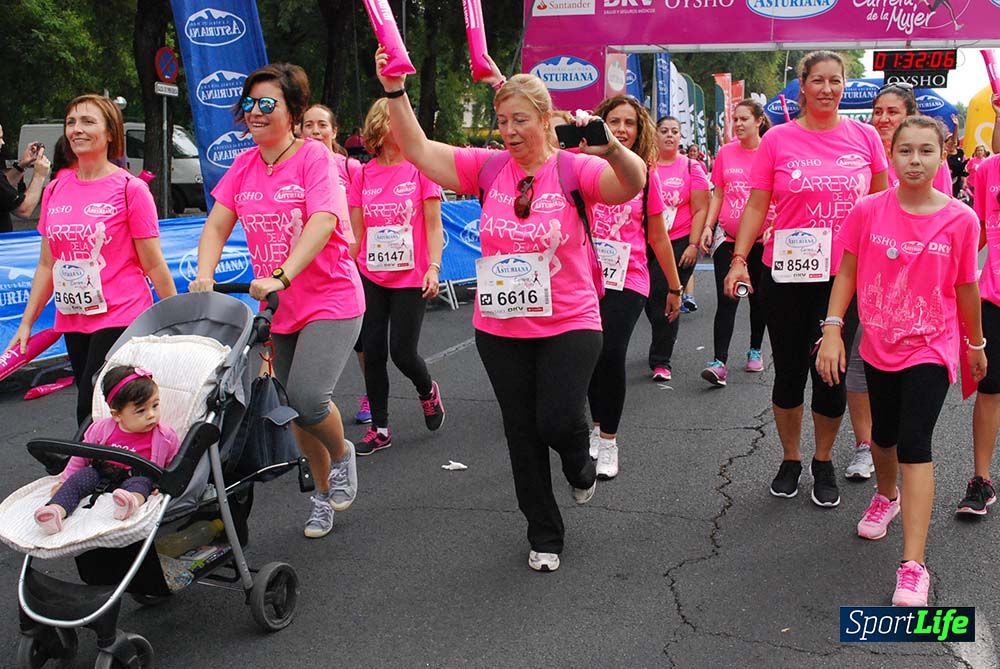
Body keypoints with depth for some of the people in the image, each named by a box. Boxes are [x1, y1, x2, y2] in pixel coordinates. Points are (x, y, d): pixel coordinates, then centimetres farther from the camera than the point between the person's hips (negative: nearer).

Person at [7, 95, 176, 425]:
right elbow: (47, 264, 14)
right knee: (90, 406, 11)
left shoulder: (130, 188, -6)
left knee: (91, 413, -9)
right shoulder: (55, 190, 9)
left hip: (120, 318, -6)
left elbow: (153, 265, -5)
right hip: (72, 320, 6)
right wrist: (26, 322, 11)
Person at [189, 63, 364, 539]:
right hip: (279, 308, 6)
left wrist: (280, 276, -34)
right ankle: (324, 494, 32)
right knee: (294, 411, 11)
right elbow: (217, 225, 4)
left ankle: (342, 454, 11)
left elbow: (322, 222, -23)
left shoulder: (314, 155, -10)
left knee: (307, 396, -22)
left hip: (331, 300, -6)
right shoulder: (244, 165, 8)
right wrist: (204, 276, -14)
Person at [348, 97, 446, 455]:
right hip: (370, 277, 3)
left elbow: (433, 224, -3)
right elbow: (356, 231, 9)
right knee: (373, 352, 4)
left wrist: (433, 267, -12)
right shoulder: (364, 174, 3)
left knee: (402, 351, -4)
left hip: (411, 277, -3)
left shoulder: (421, 167, -4)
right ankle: (379, 428, 17)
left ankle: (428, 390, 31)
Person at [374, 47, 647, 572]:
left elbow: (634, 184, -26)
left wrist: (611, 148, -47)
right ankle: (544, 535, 29)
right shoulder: (487, 168, 0)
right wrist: (395, 92, -14)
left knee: (557, 423, -12)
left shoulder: (574, 170, -9)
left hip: (568, 325, -3)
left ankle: (580, 464, 28)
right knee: (522, 433, 11)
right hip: (500, 329, 4)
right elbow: (417, 149, -2)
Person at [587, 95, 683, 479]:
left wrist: (675, 287, 17)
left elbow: (658, 237, 12)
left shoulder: (645, 175, 4)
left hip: (627, 281, -1)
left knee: (611, 353, -17)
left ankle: (608, 440, -2)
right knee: (592, 355, 4)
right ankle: (599, 427, 29)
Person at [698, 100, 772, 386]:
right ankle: (720, 362, -8)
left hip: (761, 238, -1)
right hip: (728, 237, 1)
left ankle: (755, 350, 30)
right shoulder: (725, 152, 4)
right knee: (726, 300, -5)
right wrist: (708, 226, 0)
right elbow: (718, 194, 11)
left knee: (758, 297, 12)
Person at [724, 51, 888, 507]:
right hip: (786, 274, -1)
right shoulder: (778, 139, -2)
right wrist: (739, 258, -11)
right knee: (790, 372, 9)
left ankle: (824, 464, 27)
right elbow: (756, 205, -1)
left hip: (843, 276, 1)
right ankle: (790, 460, 29)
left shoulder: (865, 137, 2)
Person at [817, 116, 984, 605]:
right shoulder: (868, 211, -8)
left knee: (914, 445, -13)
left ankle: (912, 568, -13)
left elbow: (965, 288, 1)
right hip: (878, 345, 3)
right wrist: (832, 331, -9)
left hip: (930, 349, -3)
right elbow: (847, 273, -1)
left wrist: (975, 344, 12)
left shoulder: (960, 219, -10)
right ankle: (886, 496, 54)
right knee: (883, 434, 21)